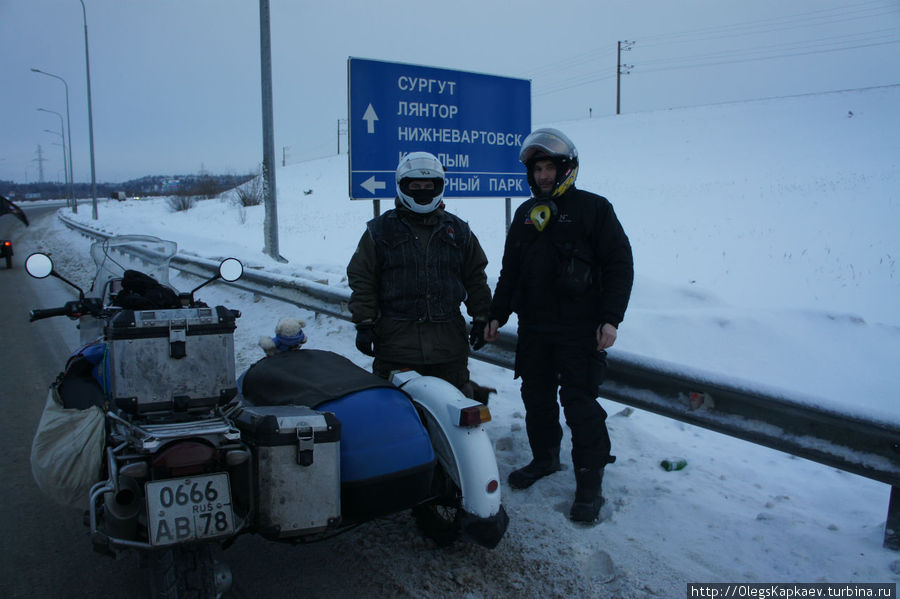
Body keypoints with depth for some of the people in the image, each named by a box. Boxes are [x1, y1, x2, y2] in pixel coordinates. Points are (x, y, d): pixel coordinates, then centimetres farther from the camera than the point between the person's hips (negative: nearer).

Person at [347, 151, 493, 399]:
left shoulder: (458, 230, 12)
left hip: (448, 339, 2)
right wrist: (364, 323, -3)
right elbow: (361, 279, 4)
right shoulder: (381, 230, 5)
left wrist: (481, 319, 12)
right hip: (396, 339, -1)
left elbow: (475, 278, 16)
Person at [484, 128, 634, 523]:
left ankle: (590, 483, 7)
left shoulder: (593, 208, -2)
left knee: (579, 402, -5)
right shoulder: (525, 214, 15)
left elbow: (620, 264, -5)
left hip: (580, 329, -6)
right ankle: (544, 458, 33)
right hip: (533, 327, 6)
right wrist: (497, 314, 15)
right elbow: (509, 270, 20)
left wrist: (610, 318, -13)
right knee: (536, 396, 13)